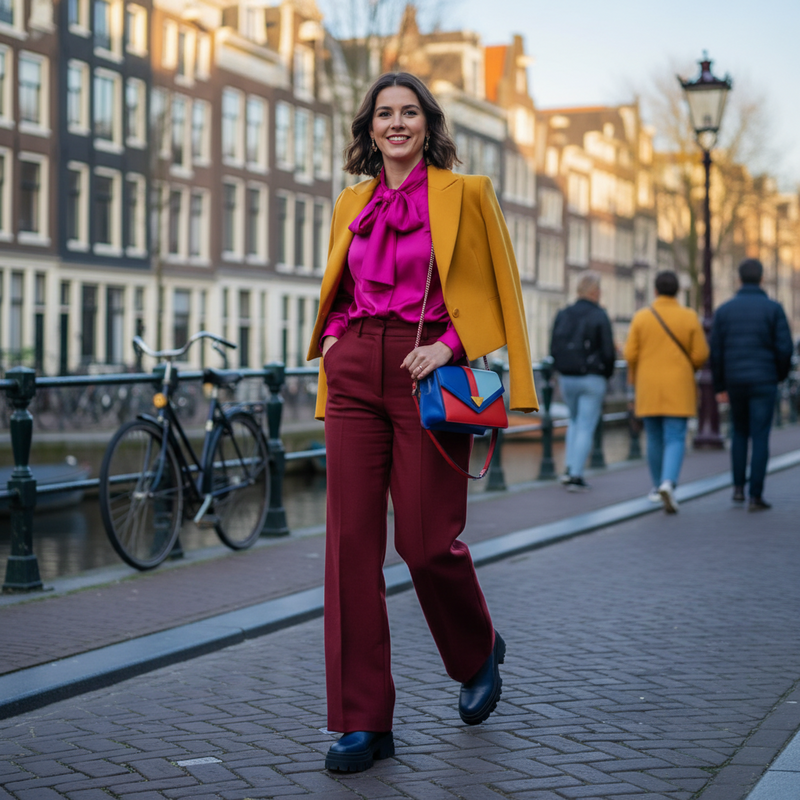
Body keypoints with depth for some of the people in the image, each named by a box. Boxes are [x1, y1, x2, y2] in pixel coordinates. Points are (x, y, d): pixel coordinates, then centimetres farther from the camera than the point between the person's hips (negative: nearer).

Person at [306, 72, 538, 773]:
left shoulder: (464, 194, 2)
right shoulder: (353, 204, 16)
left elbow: (494, 290, 0)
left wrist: (450, 344, -14)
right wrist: (333, 336, 7)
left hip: (427, 371, -4)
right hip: (355, 374, 4)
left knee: (427, 541, -4)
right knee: (352, 539, -4)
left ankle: (480, 651, 30)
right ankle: (363, 722, 0)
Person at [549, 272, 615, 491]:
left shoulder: (563, 315, 4)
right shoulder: (600, 317, -11)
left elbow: (554, 349, 3)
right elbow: (608, 352, -12)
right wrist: (607, 374, 4)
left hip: (566, 378, 5)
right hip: (592, 379, -5)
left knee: (575, 421, 23)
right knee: (586, 427, 2)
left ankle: (570, 468, 12)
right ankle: (576, 475, -2)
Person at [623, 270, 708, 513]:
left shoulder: (641, 317, -3)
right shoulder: (689, 318, -4)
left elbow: (630, 354, -4)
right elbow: (701, 355, -6)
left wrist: (634, 379, 15)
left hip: (648, 389, 2)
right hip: (678, 390, -2)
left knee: (655, 439, 16)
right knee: (675, 440, -4)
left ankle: (658, 487, 27)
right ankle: (668, 483, -26)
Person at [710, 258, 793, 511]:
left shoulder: (724, 310, 3)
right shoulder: (773, 309, -4)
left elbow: (715, 351, 2)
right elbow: (784, 348, -8)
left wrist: (720, 387, 9)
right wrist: (781, 375, 11)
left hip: (735, 383, 3)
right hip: (763, 383, -3)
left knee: (739, 433, 21)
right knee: (760, 438, -1)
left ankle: (738, 487, 16)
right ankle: (756, 496, -4)